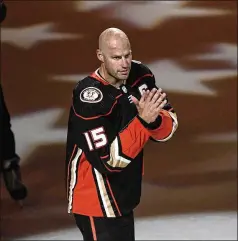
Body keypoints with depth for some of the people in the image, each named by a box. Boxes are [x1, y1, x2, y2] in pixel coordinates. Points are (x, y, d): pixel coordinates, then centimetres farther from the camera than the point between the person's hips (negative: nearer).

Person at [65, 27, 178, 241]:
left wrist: (154, 120, -25)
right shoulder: (89, 97, -25)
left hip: (123, 195, 7)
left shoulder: (140, 75, -5)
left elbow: (169, 126, -3)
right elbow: (109, 161, -28)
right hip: (97, 201, -7)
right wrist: (142, 120, -32)